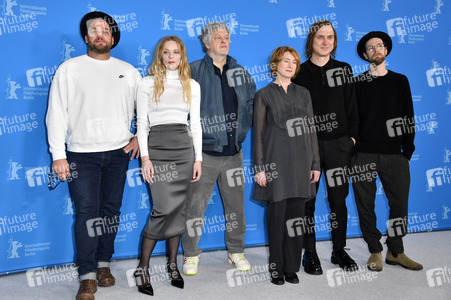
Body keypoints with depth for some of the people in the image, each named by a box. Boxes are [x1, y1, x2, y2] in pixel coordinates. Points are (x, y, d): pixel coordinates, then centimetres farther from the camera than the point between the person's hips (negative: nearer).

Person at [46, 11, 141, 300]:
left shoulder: (128, 71, 10)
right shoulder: (70, 68, 2)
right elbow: (56, 114, -1)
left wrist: (140, 136, 6)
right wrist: (58, 155, -7)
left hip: (118, 152, 3)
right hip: (82, 154, -2)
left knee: (111, 210, 8)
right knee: (87, 212, -4)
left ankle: (104, 264, 24)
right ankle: (88, 276, 6)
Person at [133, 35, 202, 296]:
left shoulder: (192, 85, 13)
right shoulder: (148, 84, 6)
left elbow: (196, 123, 11)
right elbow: (142, 123, 1)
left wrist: (198, 158, 4)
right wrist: (145, 157, -9)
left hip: (184, 147, 3)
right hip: (157, 146, -3)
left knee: (179, 208, 5)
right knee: (164, 208, -11)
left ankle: (173, 264, 20)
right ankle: (143, 268, 5)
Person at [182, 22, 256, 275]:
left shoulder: (241, 73, 12)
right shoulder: (194, 71, 0)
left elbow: (253, 106, 18)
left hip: (233, 152, 4)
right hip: (204, 152, -3)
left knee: (236, 204, 11)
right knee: (196, 205, 1)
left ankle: (236, 251, 29)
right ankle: (191, 254, 20)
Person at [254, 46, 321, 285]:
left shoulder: (303, 93, 13)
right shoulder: (264, 94, 3)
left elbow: (311, 129, 12)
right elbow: (258, 133, 0)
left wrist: (315, 164, 6)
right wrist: (259, 167, -6)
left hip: (301, 162, 3)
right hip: (277, 160, -3)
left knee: (296, 216, 6)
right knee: (277, 214, 0)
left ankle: (291, 267, 18)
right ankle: (276, 267, 15)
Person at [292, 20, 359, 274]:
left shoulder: (344, 69, 10)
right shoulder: (300, 72, 4)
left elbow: (352, 107, 10)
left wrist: (352, 137, 2)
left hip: (338, 144, 2)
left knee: (339, 199, 7)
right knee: (307, 201, 3)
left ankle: (339, 250, 23)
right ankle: (310, 253, 16)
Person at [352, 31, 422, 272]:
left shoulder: (400, 81, 13)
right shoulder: (357, 83, 6)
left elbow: (408, 118, 11)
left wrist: (408, 149, 3)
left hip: (393, 153, 2)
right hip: (363, 154, -2)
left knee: (400, 203, 2)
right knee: (366, 204, 2)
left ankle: (396, 252, 18)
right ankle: (375, 251, 16)